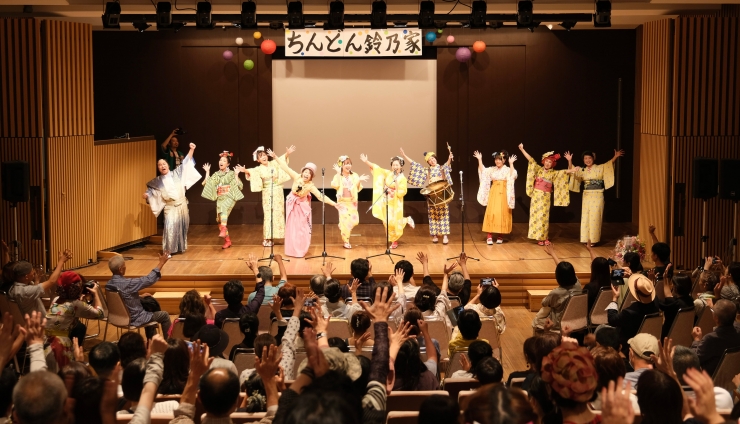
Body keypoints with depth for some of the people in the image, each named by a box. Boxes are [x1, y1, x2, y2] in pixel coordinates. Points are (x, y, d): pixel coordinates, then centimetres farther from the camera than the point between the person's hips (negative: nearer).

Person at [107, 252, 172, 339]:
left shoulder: (109, 284, -7)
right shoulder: (127, 284, -32)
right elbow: (149, 280, -23)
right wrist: (161, 263, -16)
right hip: (134, 319, -8)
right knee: (164, 315, 11)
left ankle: (151, 337, 43)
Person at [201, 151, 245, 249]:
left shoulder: (231, 174, 2)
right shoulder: (216, 174, 13)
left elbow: (239, 186, -6)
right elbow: (207, 184, 5)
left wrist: (236, 174, -13)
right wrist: (207, 172, 5)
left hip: (229, 197, -5)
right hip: (220, 198, 5)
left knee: (223, 208, -36)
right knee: (219, 219, -1)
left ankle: (223, 230, -48)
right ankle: (227, 240, 8)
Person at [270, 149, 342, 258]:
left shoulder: (311, 186, -22)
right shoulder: (297, 177, -18)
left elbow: (321, 197, -24)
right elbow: (286, 167, -16)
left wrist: (334, 204, -32)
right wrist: (275, 157, -18)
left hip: (302, 207, -1)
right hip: (292, 205, 2)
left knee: (302, 228, 3)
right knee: (292, 227, 8)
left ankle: (301, 250, 17)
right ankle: (292, 250, 20)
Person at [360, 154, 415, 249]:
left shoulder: (402, 179, -9)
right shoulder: (388, 173, 3)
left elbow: (402, 192, -14)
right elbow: (376, 168, 0)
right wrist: (366, 161, -7)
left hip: (396, 204, -4)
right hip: (386, 202, 4)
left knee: (394, 222, -6)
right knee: (387, 222, 4)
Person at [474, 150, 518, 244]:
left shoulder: (507, 169, -3)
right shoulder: (492, 169, 9)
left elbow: (512, 175, -21)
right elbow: (482, 171, 1)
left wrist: (511, 163, -29)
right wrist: (479, 159, -5)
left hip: (503, 194, -3)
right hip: (493, 194, 3)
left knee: (502, 213, 0)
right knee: (491, 213, -3)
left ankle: (500, 236, 9)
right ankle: (489, 236, -3)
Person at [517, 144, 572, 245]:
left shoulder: (554, 173, 6)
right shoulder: (538, 169, 4)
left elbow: (565, 172, -1)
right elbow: (530, 159, 0)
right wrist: (522, 149, -5)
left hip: (546, 197, 0)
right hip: (536, 195, 0)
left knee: (544, 217, 1)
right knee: (536, 215, -2)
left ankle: (544, 237, 8)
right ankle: (539, 237, 2)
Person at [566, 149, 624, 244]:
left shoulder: (600, 168, -2)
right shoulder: (582, 170, 10)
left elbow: (609, 164, -14)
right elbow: (572, 170, 5)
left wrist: (615, 157, -30)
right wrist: (569, 161, -11)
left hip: (597, 196, -4)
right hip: (586, 196, 4)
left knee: (595, 217, -5)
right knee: (586, 217, 4)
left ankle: (594, 239, -1)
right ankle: (587, 238, 10)